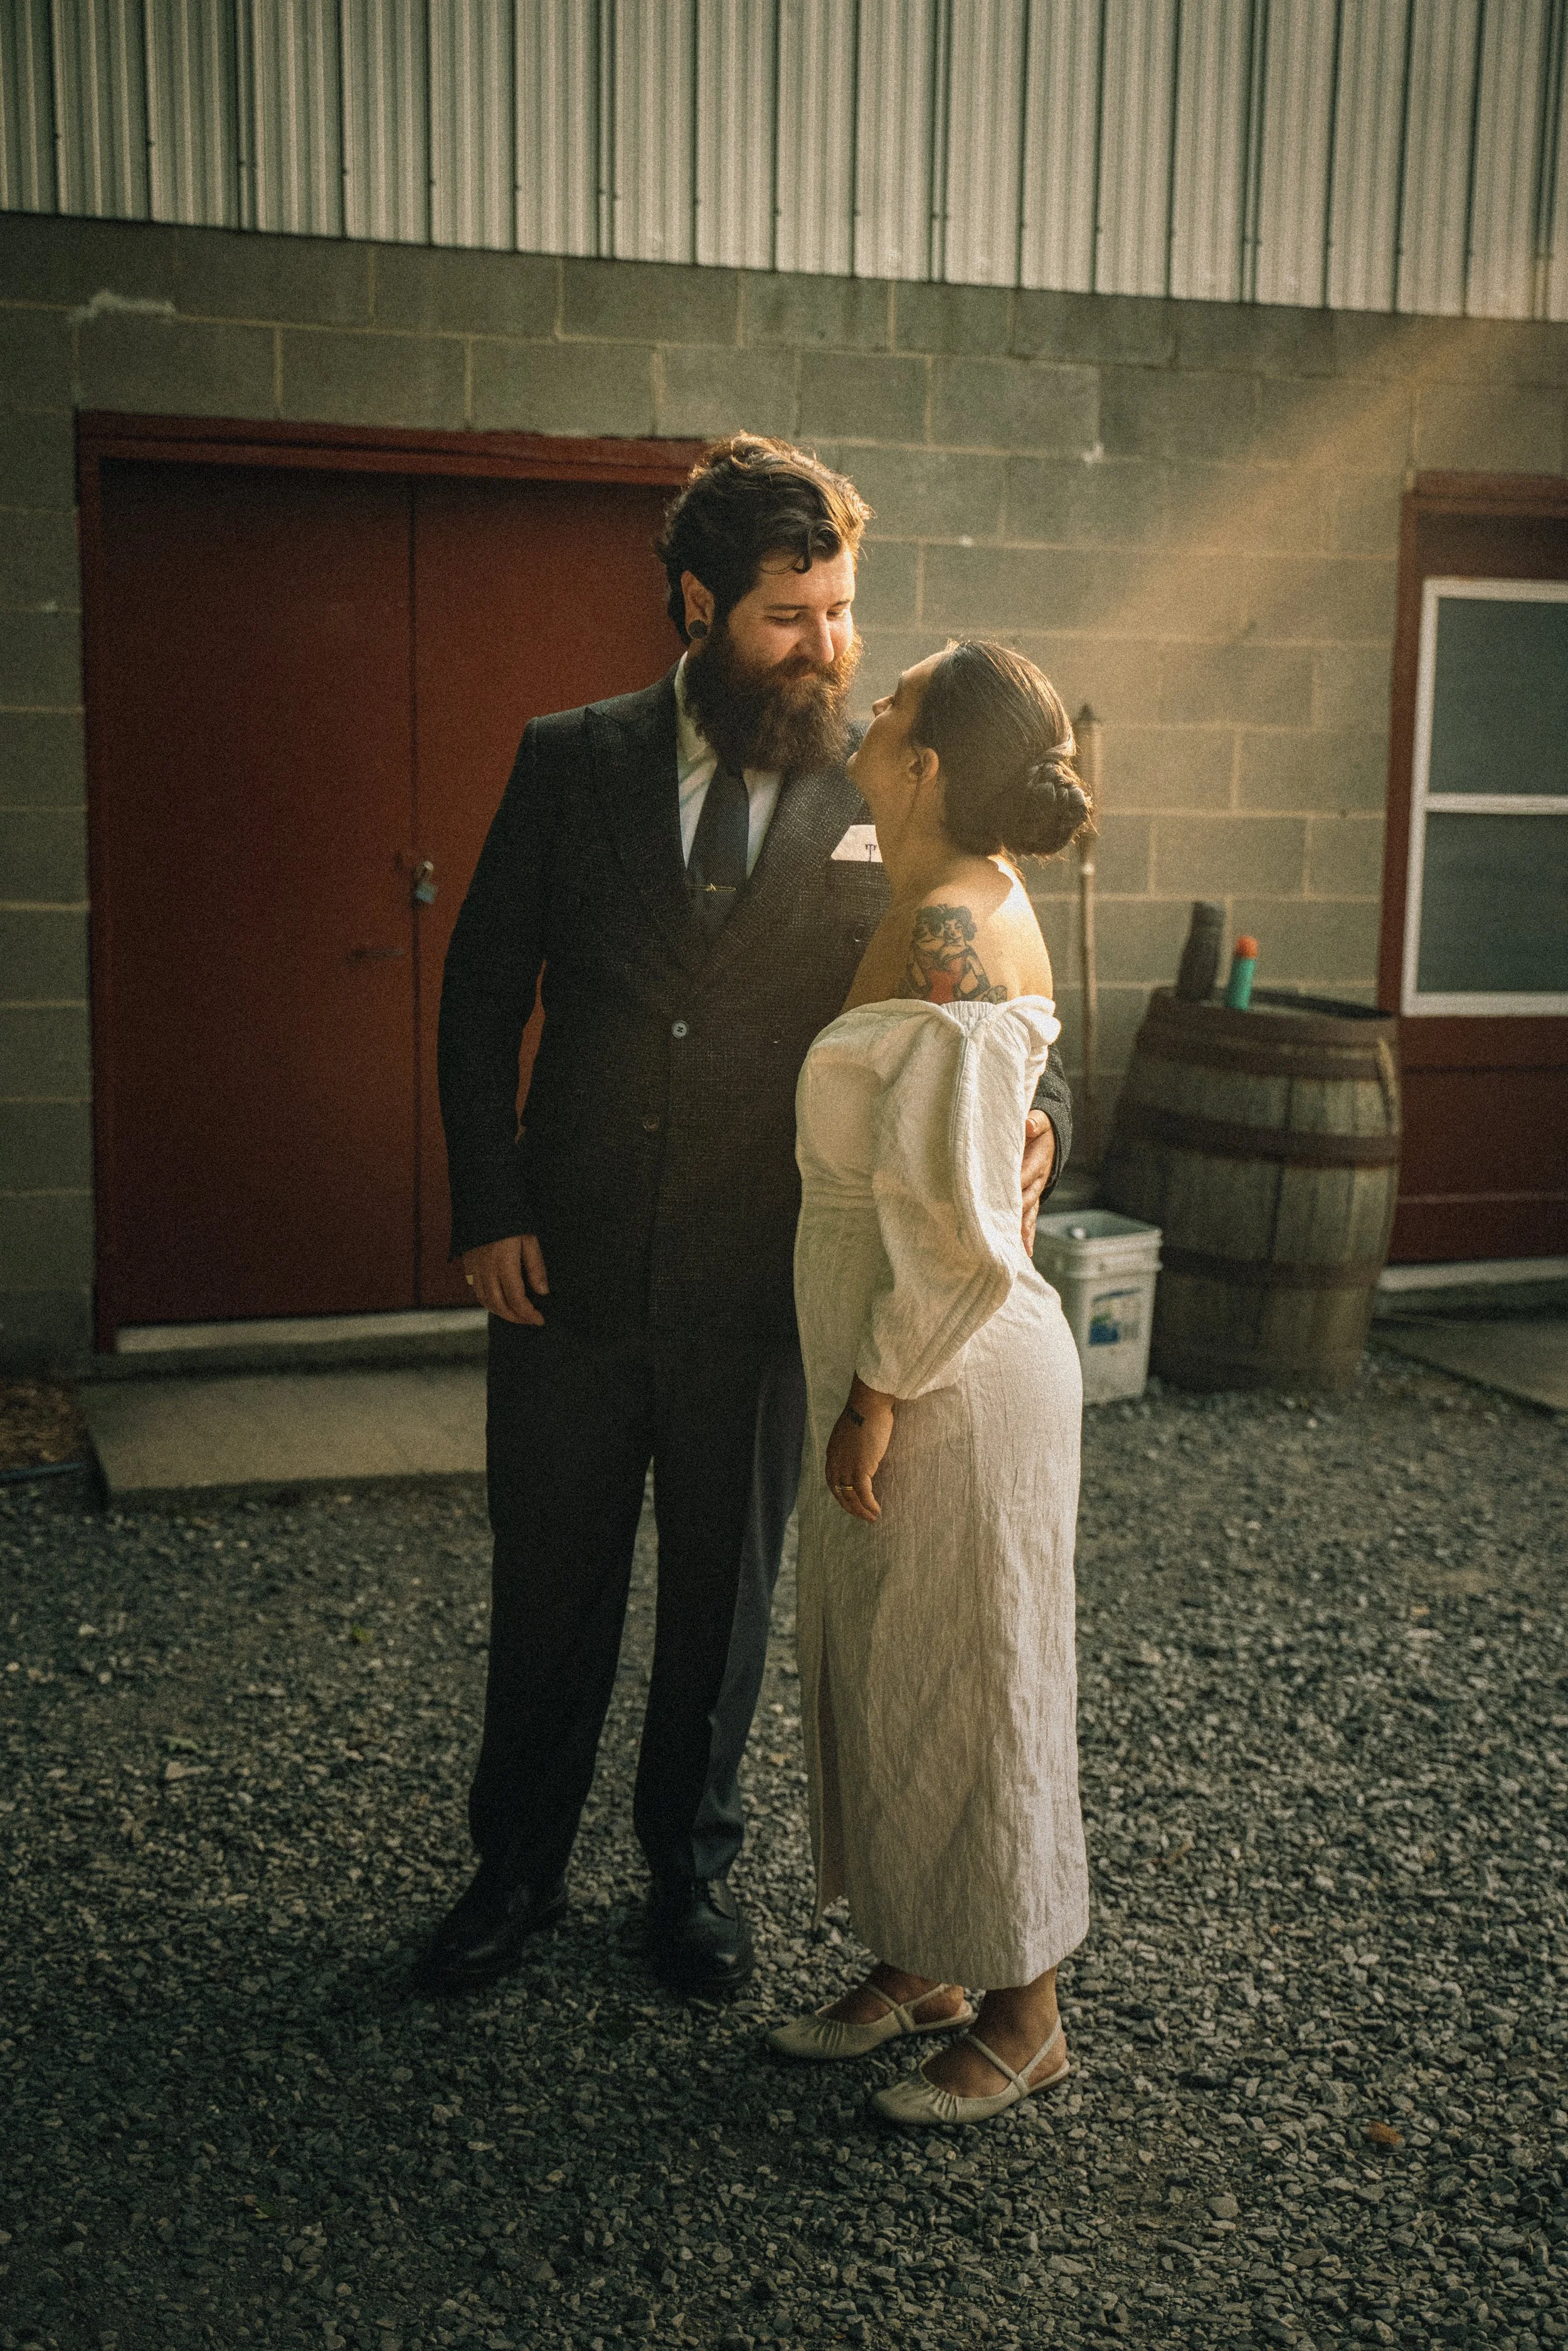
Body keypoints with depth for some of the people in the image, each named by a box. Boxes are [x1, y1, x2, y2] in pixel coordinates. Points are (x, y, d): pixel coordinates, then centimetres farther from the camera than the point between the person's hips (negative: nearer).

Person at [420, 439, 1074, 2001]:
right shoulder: (570, 762, -1)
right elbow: (483, 992, 2)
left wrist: (1029, 1111, -19)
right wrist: (487, 1208, -4)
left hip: (761, 1284, 0)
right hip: (569, 1270, 1)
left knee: (725, 1592, 16)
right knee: (548, 1583, 14)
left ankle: (691, 1864, 37)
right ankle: (517, 1868, 35)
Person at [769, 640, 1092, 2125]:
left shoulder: (959, 930, -22)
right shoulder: (929, 908, 7)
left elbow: (960, 1224, -23)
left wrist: (881, 1393, -17)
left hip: (957, 1378, -9)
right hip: (887, 1359, 9)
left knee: (967, 1684, 5)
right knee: (873, 1670, 18)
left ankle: (1023, 2018, 23)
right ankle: (915, 1970, 34)